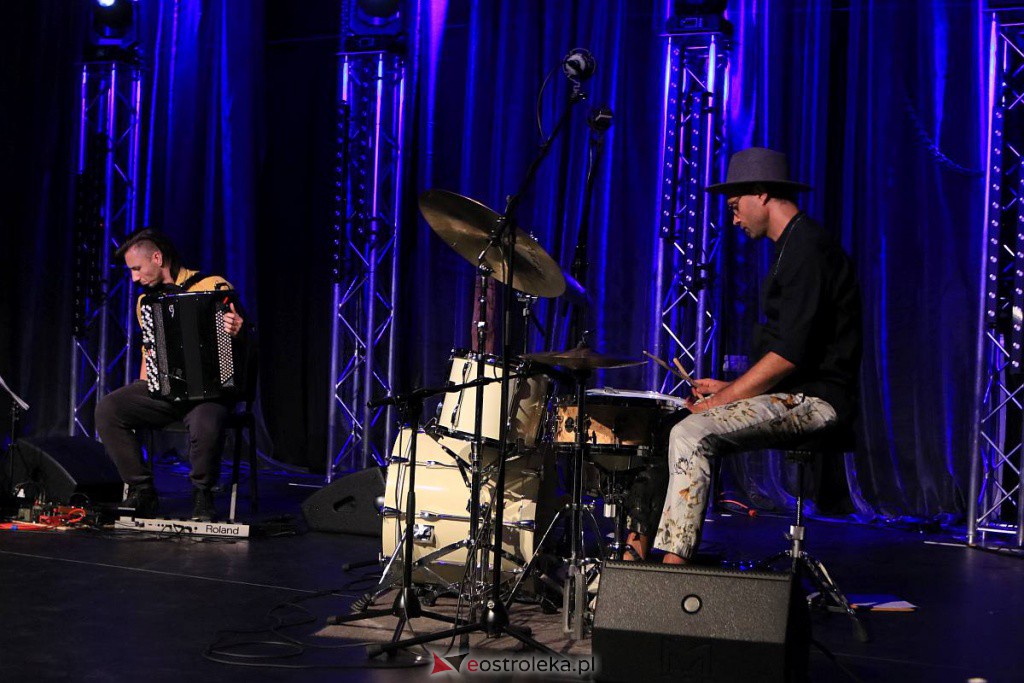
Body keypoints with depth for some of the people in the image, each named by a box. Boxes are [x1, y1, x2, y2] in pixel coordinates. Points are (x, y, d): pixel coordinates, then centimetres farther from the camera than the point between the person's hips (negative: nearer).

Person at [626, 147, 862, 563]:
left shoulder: (808, 249, -14)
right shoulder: (793, 247, 19)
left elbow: (789, 354, -21)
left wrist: (722, 399, -14)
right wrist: (729, 388, 13)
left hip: (814, 401, -11)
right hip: (793, 396, 11)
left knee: (692, 433, -26)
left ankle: (673, 565, -25)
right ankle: (636, 555, 0)